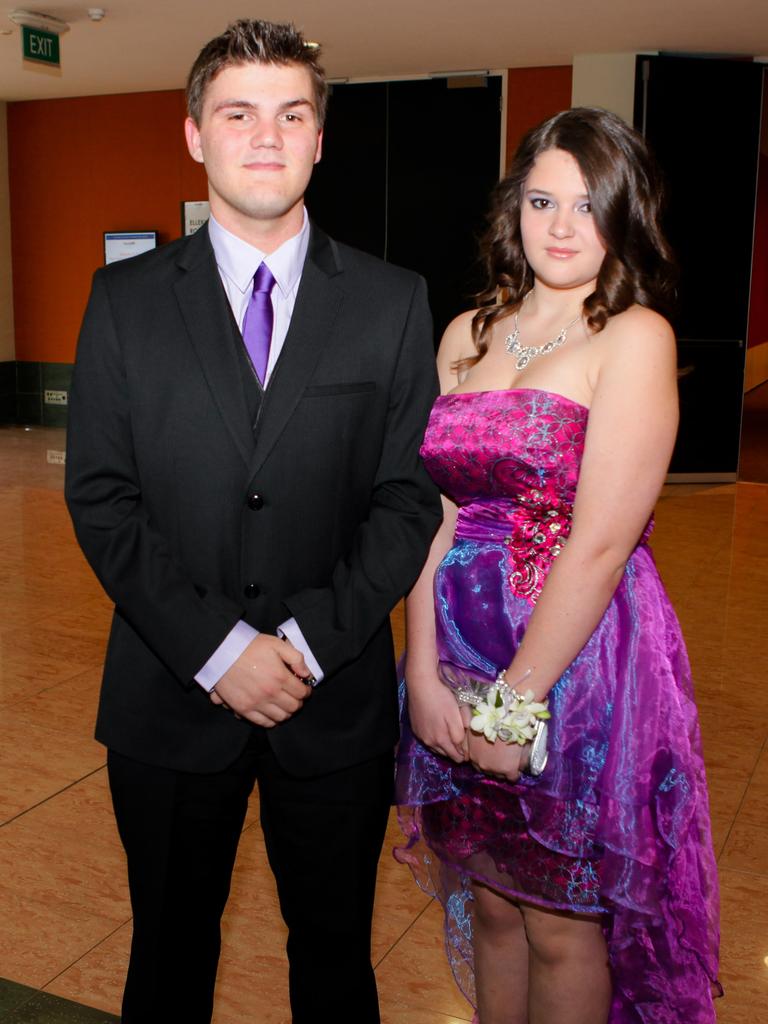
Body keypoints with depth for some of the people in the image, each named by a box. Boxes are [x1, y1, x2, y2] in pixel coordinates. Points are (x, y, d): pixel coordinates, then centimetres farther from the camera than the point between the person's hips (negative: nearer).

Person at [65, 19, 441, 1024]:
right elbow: (101, 496, -5)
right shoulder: (126, 298, 1)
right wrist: (216, 648, -14)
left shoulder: (392, 302, 0)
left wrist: (312, 639, -14)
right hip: (172, 697, 1)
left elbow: (410, 496, -3)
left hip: (337, 698, 0)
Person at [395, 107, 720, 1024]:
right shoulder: (467, 335, 8)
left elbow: (601, 543, -16)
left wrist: (518, 700, -15)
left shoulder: (636, 338, -9)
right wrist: (425, 673, -7)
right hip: (461, 654, 5)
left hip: (578, 662, -5)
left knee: (561, 926, 12)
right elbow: (434, 511, 2)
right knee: (487, 902, 19)